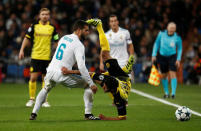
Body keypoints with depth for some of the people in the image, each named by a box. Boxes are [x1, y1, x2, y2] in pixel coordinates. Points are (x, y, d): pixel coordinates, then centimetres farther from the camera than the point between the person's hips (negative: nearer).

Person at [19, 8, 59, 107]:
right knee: (33, 78, -6)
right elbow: (27, 38, 8)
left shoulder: (52, 28, 3)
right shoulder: (34, 26, 1)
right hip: (35, 56, -1)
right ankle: (31, 99, 8)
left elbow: (56, 41, 9)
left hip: (47, 57, 1)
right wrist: (22, 50, 1)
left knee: (45, 79, 5)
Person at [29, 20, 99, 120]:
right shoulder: (78, 45, -10)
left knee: (45, 89, 36)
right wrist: (91, 84, -16)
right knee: (88, 85, 6)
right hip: (62, 75, -7)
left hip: (50, 71, 7)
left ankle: (34, 113, 28)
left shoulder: (63, 38, 15)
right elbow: (81, 66, -18)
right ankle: (88, 114, 3)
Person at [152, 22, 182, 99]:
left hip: (172, 56, -2)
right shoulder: (161, 34, -7)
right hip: (162, 57, 2)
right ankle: (166, 92, 22)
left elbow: (179, 49, 4)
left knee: (172, 74, -14)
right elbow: (156, 44, 4)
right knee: (164, 75, 8)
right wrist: (154, 55, 0)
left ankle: (173, 93, -13)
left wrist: (178, 59, -4)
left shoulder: (177, 37, -8)